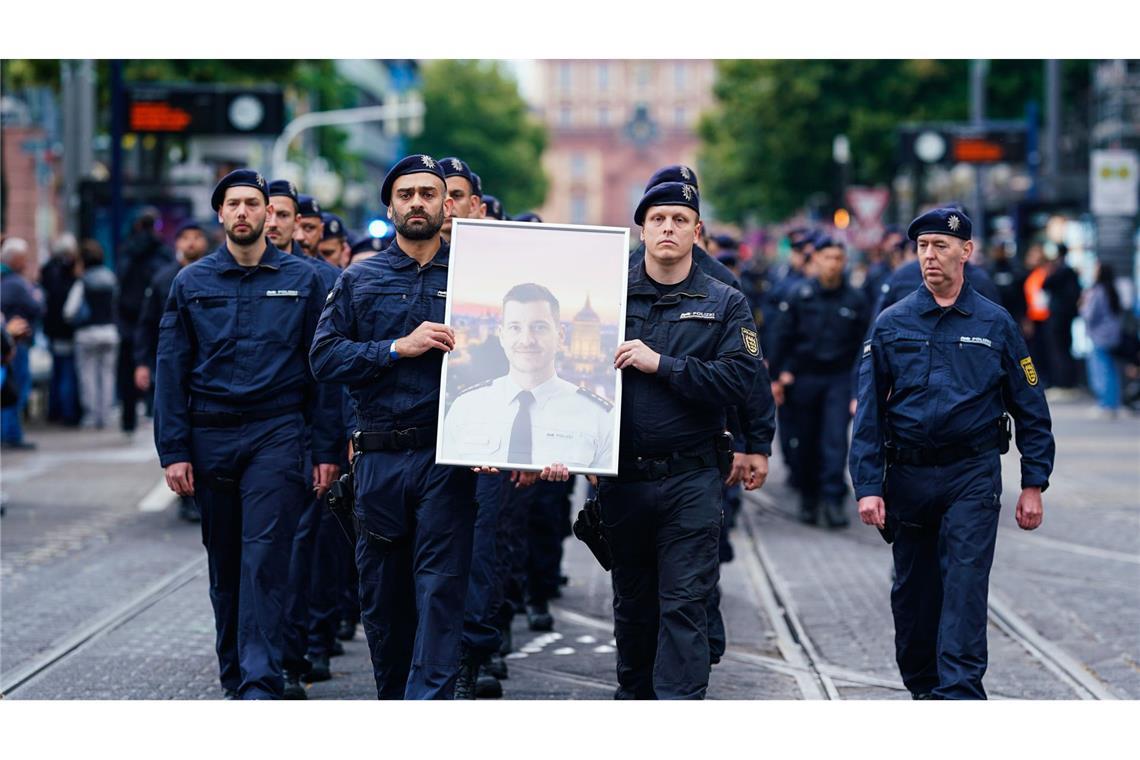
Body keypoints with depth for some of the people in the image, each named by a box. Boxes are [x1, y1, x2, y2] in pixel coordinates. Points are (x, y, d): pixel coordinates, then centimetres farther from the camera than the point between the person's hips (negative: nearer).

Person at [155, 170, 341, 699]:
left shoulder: (301, 279, 5)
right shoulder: (191, 283, 7)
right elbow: (171, 371, 6)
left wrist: (327, 447, -1)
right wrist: (173, 451, -2)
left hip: (276, 435, -2)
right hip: (210, 436, 2)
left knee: (265, 559, -11)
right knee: (223, 565, 9)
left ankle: (261, 684, -15)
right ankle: (234, 676, 21)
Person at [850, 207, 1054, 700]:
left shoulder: (995, 324, 2)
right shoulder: (891, 324, 3)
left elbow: (1030, 409, 6)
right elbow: (869, 412, 2)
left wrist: (1033, 485, 1)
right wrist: (867, 486, -6)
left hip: (973, 475, -2)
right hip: (908, 474, 2)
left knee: (965, 585, -12)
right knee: (912, 591, 10)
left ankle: (959, 692, -17)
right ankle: (923, 688, 25)